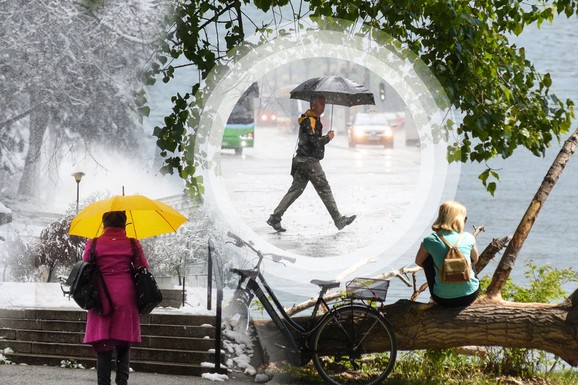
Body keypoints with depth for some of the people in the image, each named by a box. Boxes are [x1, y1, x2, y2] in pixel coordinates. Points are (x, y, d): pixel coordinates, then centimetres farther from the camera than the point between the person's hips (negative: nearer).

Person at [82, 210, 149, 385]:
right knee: (123, 346, 8)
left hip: (102, 298, -1)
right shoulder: (132, 244, 3)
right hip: (126, 298, 1)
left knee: (103, 346, 1)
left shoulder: (94, 244, 2)